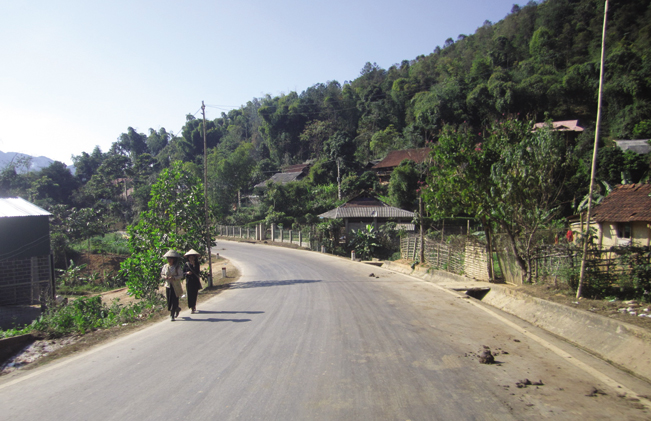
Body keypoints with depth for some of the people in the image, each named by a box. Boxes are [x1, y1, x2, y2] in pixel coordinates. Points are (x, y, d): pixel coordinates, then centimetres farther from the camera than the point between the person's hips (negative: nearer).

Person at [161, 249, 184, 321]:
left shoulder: (177, 267, -5)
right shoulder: (165, 266, 7)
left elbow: (181, 275, -7)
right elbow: (162, 274, 14)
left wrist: (174, 278, -21)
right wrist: (165, 277, -8)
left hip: (175, 286, -4)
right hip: (168, 285, 4)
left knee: (174, 301, -6)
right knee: (169, 301, 7)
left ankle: (172, 315, 2)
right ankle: (177, 309, 34)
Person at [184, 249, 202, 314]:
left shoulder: (196, 264, 4)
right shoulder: (186, 264, 4)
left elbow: (198, 272, -8)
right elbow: (183, 272, 6)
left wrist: (194, 265, -14)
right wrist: (187, 273, -14)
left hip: (195, 281, 0)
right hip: (189, 282, 0)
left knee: (195, 294, 2)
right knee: (190, 294, -4)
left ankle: (194, 307, 14)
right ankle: (193, 308, 1)